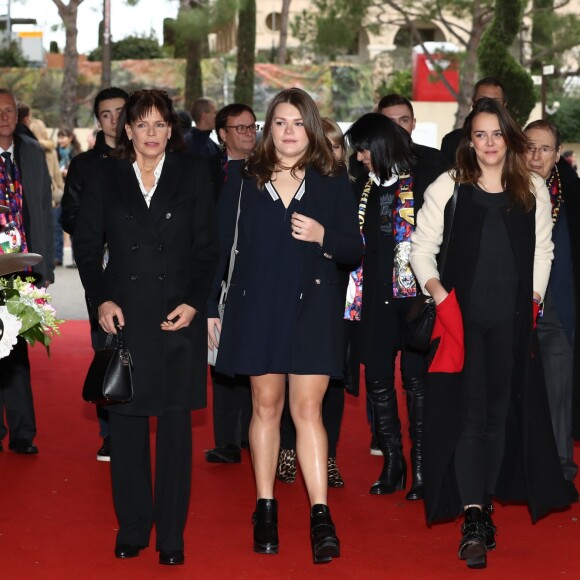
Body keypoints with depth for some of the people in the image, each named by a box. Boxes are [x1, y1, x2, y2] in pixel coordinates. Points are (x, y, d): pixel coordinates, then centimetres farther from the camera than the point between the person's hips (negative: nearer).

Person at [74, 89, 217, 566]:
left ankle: (172, 536, 10)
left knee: (175, 426, 2)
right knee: (125, 424, 3)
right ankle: (132, 530, 15)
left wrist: (193, 303, -8)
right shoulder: (106, 176, 7)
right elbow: (86, 243, 8)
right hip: (124, 315, 1)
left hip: (179, 316, -1)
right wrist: (101, 299, -4)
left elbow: (207, 246, 4)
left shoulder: (193, 174, 6)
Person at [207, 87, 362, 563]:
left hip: (313, 306, -1)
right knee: (266, 405, 7)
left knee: (308, 408, -7)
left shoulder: (333, 182, 5)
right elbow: (223, 247, 7)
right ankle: (266, 511, 15)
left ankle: (321, 516, -8)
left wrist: (323, 236, -16)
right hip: (257, 305, 1)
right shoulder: (243, 181, 6)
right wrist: (213, 308, 4)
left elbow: (354, 250, 4)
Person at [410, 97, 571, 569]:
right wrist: (438, 293, -9)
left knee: (500, 416, 8)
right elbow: (422, 248, 3)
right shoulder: (448, 187, 1)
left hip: (512, 322, 2)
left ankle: (485, 509, 19)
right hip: (463, 319, -2)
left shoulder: (533, 189, 7)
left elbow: (542, 250, 12)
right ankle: (473, 523, -11)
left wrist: (533, 298, 5)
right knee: (469, 415, -7)